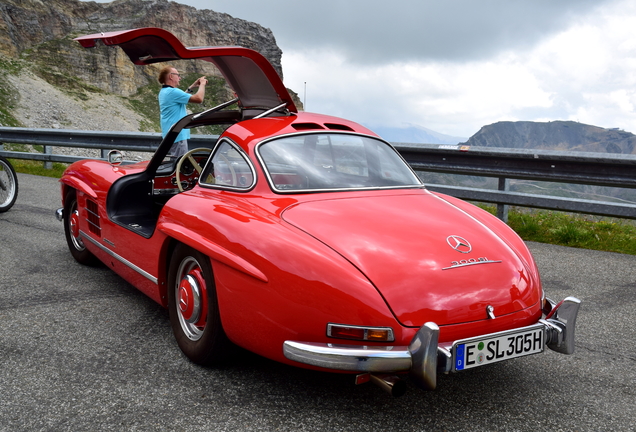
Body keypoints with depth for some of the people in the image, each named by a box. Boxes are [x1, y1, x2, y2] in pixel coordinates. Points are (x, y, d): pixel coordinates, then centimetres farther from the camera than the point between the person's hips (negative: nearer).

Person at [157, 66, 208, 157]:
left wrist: (192, 87, 25)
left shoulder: (163, 92, 15)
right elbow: (199, 99, -19)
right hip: (177, 136, -10)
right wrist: (202, 84, -3)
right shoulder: (172, 92, -16)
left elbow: (180, 98, 32)